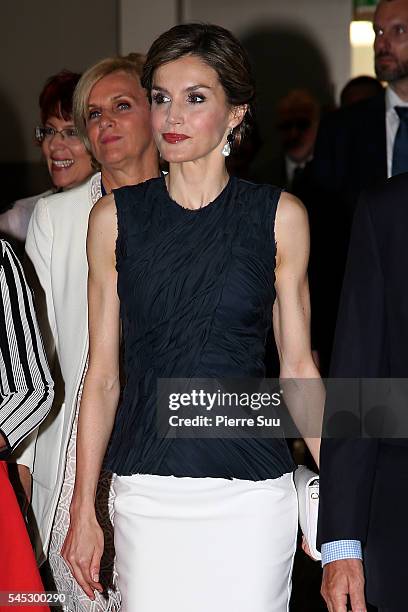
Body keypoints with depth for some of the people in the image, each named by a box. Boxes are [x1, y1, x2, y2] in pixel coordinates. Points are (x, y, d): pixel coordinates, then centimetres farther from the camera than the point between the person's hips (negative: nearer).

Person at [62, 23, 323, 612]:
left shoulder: (280, 216, 1)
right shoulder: (115, 217, 4)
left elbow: (298, 365, 5)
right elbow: (103, 371, 6)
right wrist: (83, 510, 5)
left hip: (253, 494, -1)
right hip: (147, 493, 1)